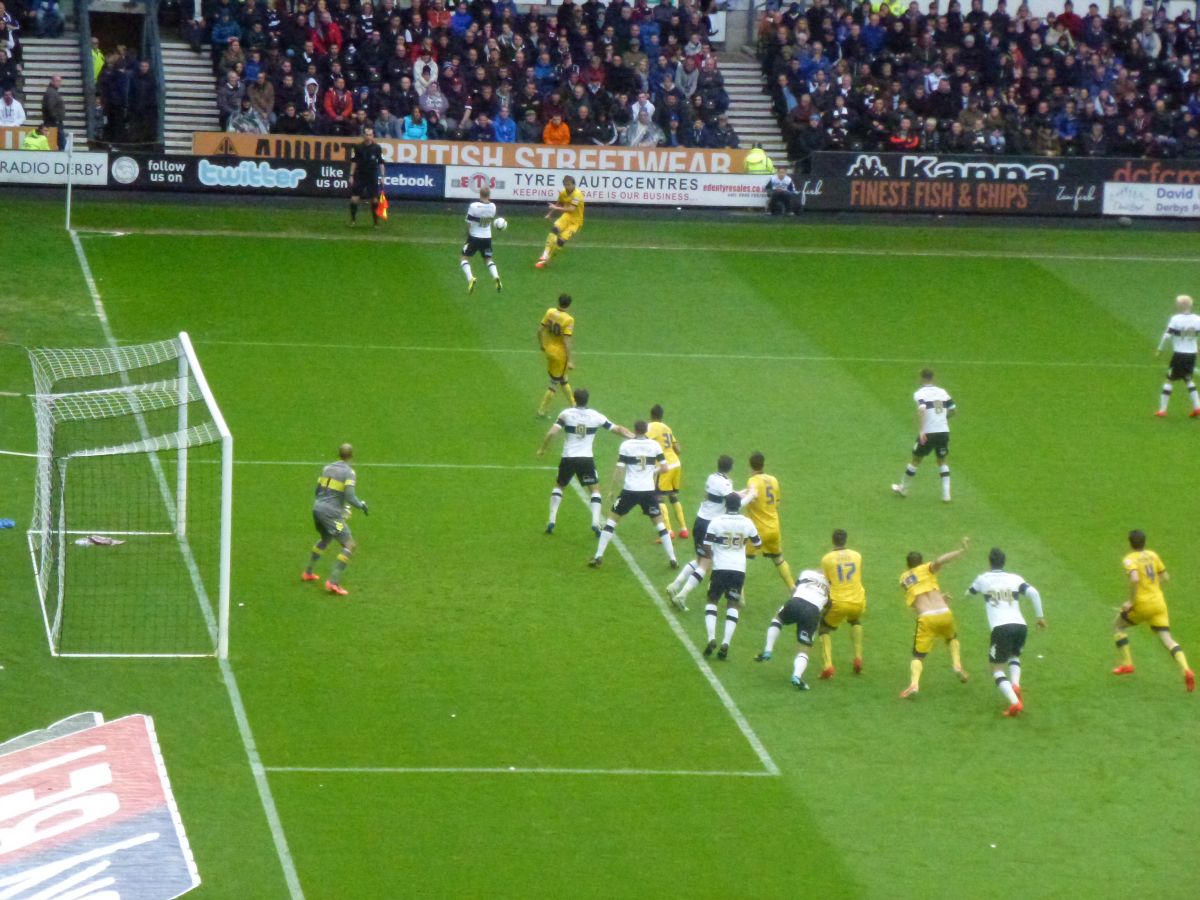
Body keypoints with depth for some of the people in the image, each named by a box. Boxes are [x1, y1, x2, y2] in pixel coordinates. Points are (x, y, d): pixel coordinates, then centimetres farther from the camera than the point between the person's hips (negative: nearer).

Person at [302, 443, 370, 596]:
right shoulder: (348, 472, -11)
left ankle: (308, 573, 44)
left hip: (318, 508, 8)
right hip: (332, 513, -8)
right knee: (350, 546, -3)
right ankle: (333, 582, -13)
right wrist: (361, 505, -1)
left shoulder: (327, 468, 10)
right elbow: (350, 496, -20)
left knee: (325, 539, 34)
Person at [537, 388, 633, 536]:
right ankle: (595, 522, -6)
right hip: (586, 459, 0)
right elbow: (618, 429, 4)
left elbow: (551, 433, -14)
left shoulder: (566, 414, -6)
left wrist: (542, 449, 1)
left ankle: (552, 521, 13)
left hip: (568, 458, 0)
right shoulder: (595, 416, -1)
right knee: (595, 489, 12)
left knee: (558, 486, 22)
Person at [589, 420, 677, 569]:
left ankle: (598, 556, 3)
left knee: (612, 518, 11)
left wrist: (611, 489, 3)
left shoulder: (626, 445, -4)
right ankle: (672, 559, 12)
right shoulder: (654, 445, 1)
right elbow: (664, 468, 0)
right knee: (659, 522, 16)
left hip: (630, 490, -2)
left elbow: (619, 469, -6)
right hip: (648, 491, 2)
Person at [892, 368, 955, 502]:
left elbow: (921, 410, -24)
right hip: (944, 431, 4)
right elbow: (953, 410, 12)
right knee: (943, 462, 16)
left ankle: (903, 489, 30)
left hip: (928, 434, -4)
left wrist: (920, 430, -28)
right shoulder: (942, 392, 8)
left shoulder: (920, 393, -7)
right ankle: (946, 495, 6)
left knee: (915, 460, 14)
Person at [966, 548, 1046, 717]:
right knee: (1014, 656, 33)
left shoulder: (983, 579, 13)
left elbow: (969, 593, 33)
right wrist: (1040, 616, 6)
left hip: (1000, 627, -3)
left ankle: (1014, 702, -19)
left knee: (997, 668, 4)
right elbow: (1033, 592, -2)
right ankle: (1015, 684, 3)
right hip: (1020, 625, 3)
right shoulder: (1015, 579, 14)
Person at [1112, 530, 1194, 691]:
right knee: (1167, 639, -1)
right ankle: (1186, 670, -23)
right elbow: (1165, 577, 13)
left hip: (1142, 604, -5)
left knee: (1118, 626, 22)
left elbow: (1134, 579, -27)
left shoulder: (1129, 559, -9)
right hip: (1159, 602, 5)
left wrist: (1131, 601, -17)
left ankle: (1127, 664, 18)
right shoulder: (1152, 555, 9)